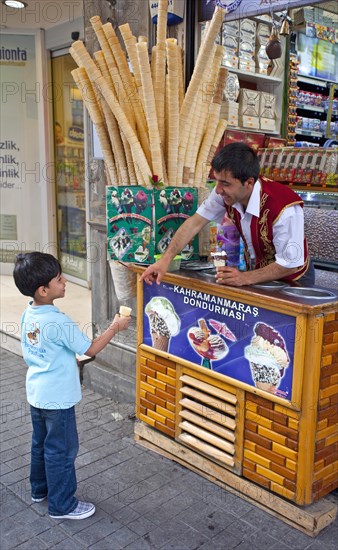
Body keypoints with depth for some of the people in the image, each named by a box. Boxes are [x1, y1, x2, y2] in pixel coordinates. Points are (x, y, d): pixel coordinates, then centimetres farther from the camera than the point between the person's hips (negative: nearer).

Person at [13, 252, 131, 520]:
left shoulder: (28, 314, -2)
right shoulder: (59, 323, -28)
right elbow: (91, 348, -20)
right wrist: (115, 327, -9)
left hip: (37, 392, 8)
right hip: (57, 397, -8)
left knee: (41, 442, 24)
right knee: (62, 449, 7)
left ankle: (40, 488, 42)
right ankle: (62, 505, 22)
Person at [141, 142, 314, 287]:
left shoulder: (284, 209, -34)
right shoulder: (226, 191, -17)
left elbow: (290, 265, -24)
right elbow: (195, 222, -8)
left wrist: (246, 278, -31)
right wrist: (165, 260, -16)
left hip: (290, 280, -4)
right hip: (257, 269, 5)